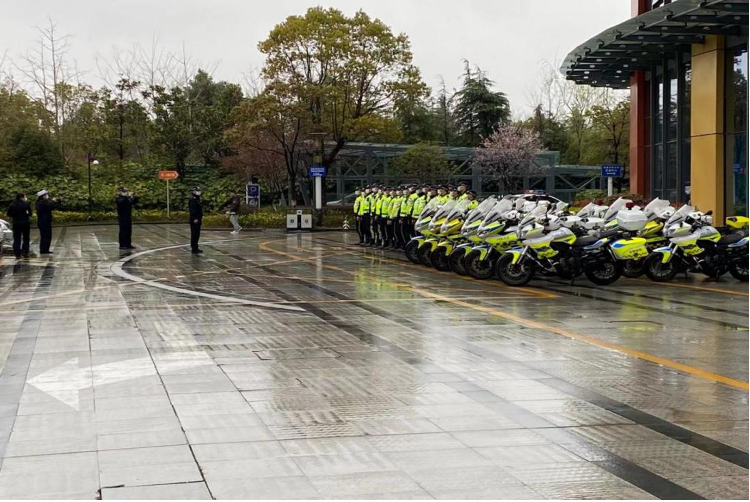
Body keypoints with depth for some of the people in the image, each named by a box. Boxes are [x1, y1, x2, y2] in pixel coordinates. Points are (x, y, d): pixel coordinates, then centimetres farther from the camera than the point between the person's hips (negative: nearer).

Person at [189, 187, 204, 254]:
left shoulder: (197, 199, 18)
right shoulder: (193, 199, -14)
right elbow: (192, 210, -21)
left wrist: (201, 218, 23)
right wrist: (195, 218, -24)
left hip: (198, 220, 10)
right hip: (194, 220, -10)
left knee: (197, 234, 14)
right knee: (194, 234, -7)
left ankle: (195, 247, 21)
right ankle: (194, 249, -6)